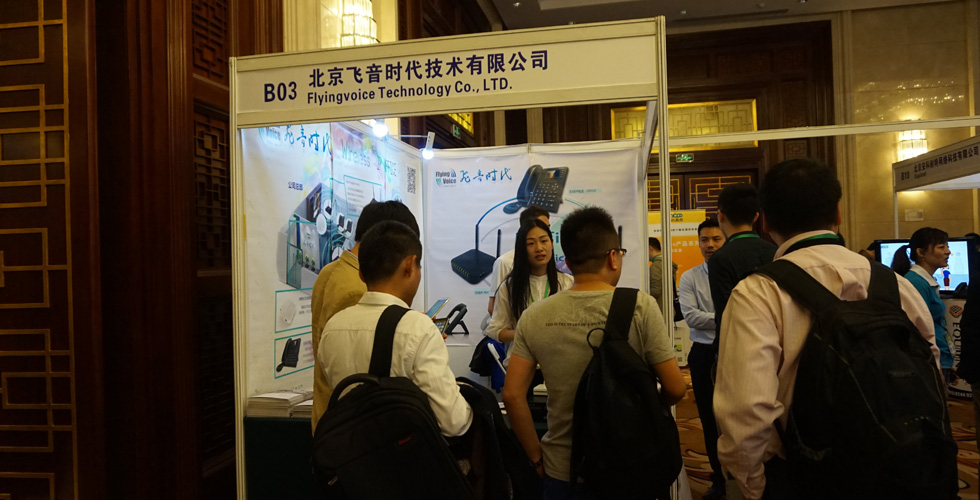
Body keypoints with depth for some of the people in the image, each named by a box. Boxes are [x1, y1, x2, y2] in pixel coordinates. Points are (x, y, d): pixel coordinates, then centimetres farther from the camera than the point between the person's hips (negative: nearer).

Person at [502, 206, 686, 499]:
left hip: (562, 471, 1)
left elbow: (513, 395, -9)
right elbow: (675, 388, -11)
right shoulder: (640, 307, -14)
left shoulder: (534, 317, -8)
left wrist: (537, 458, 3)